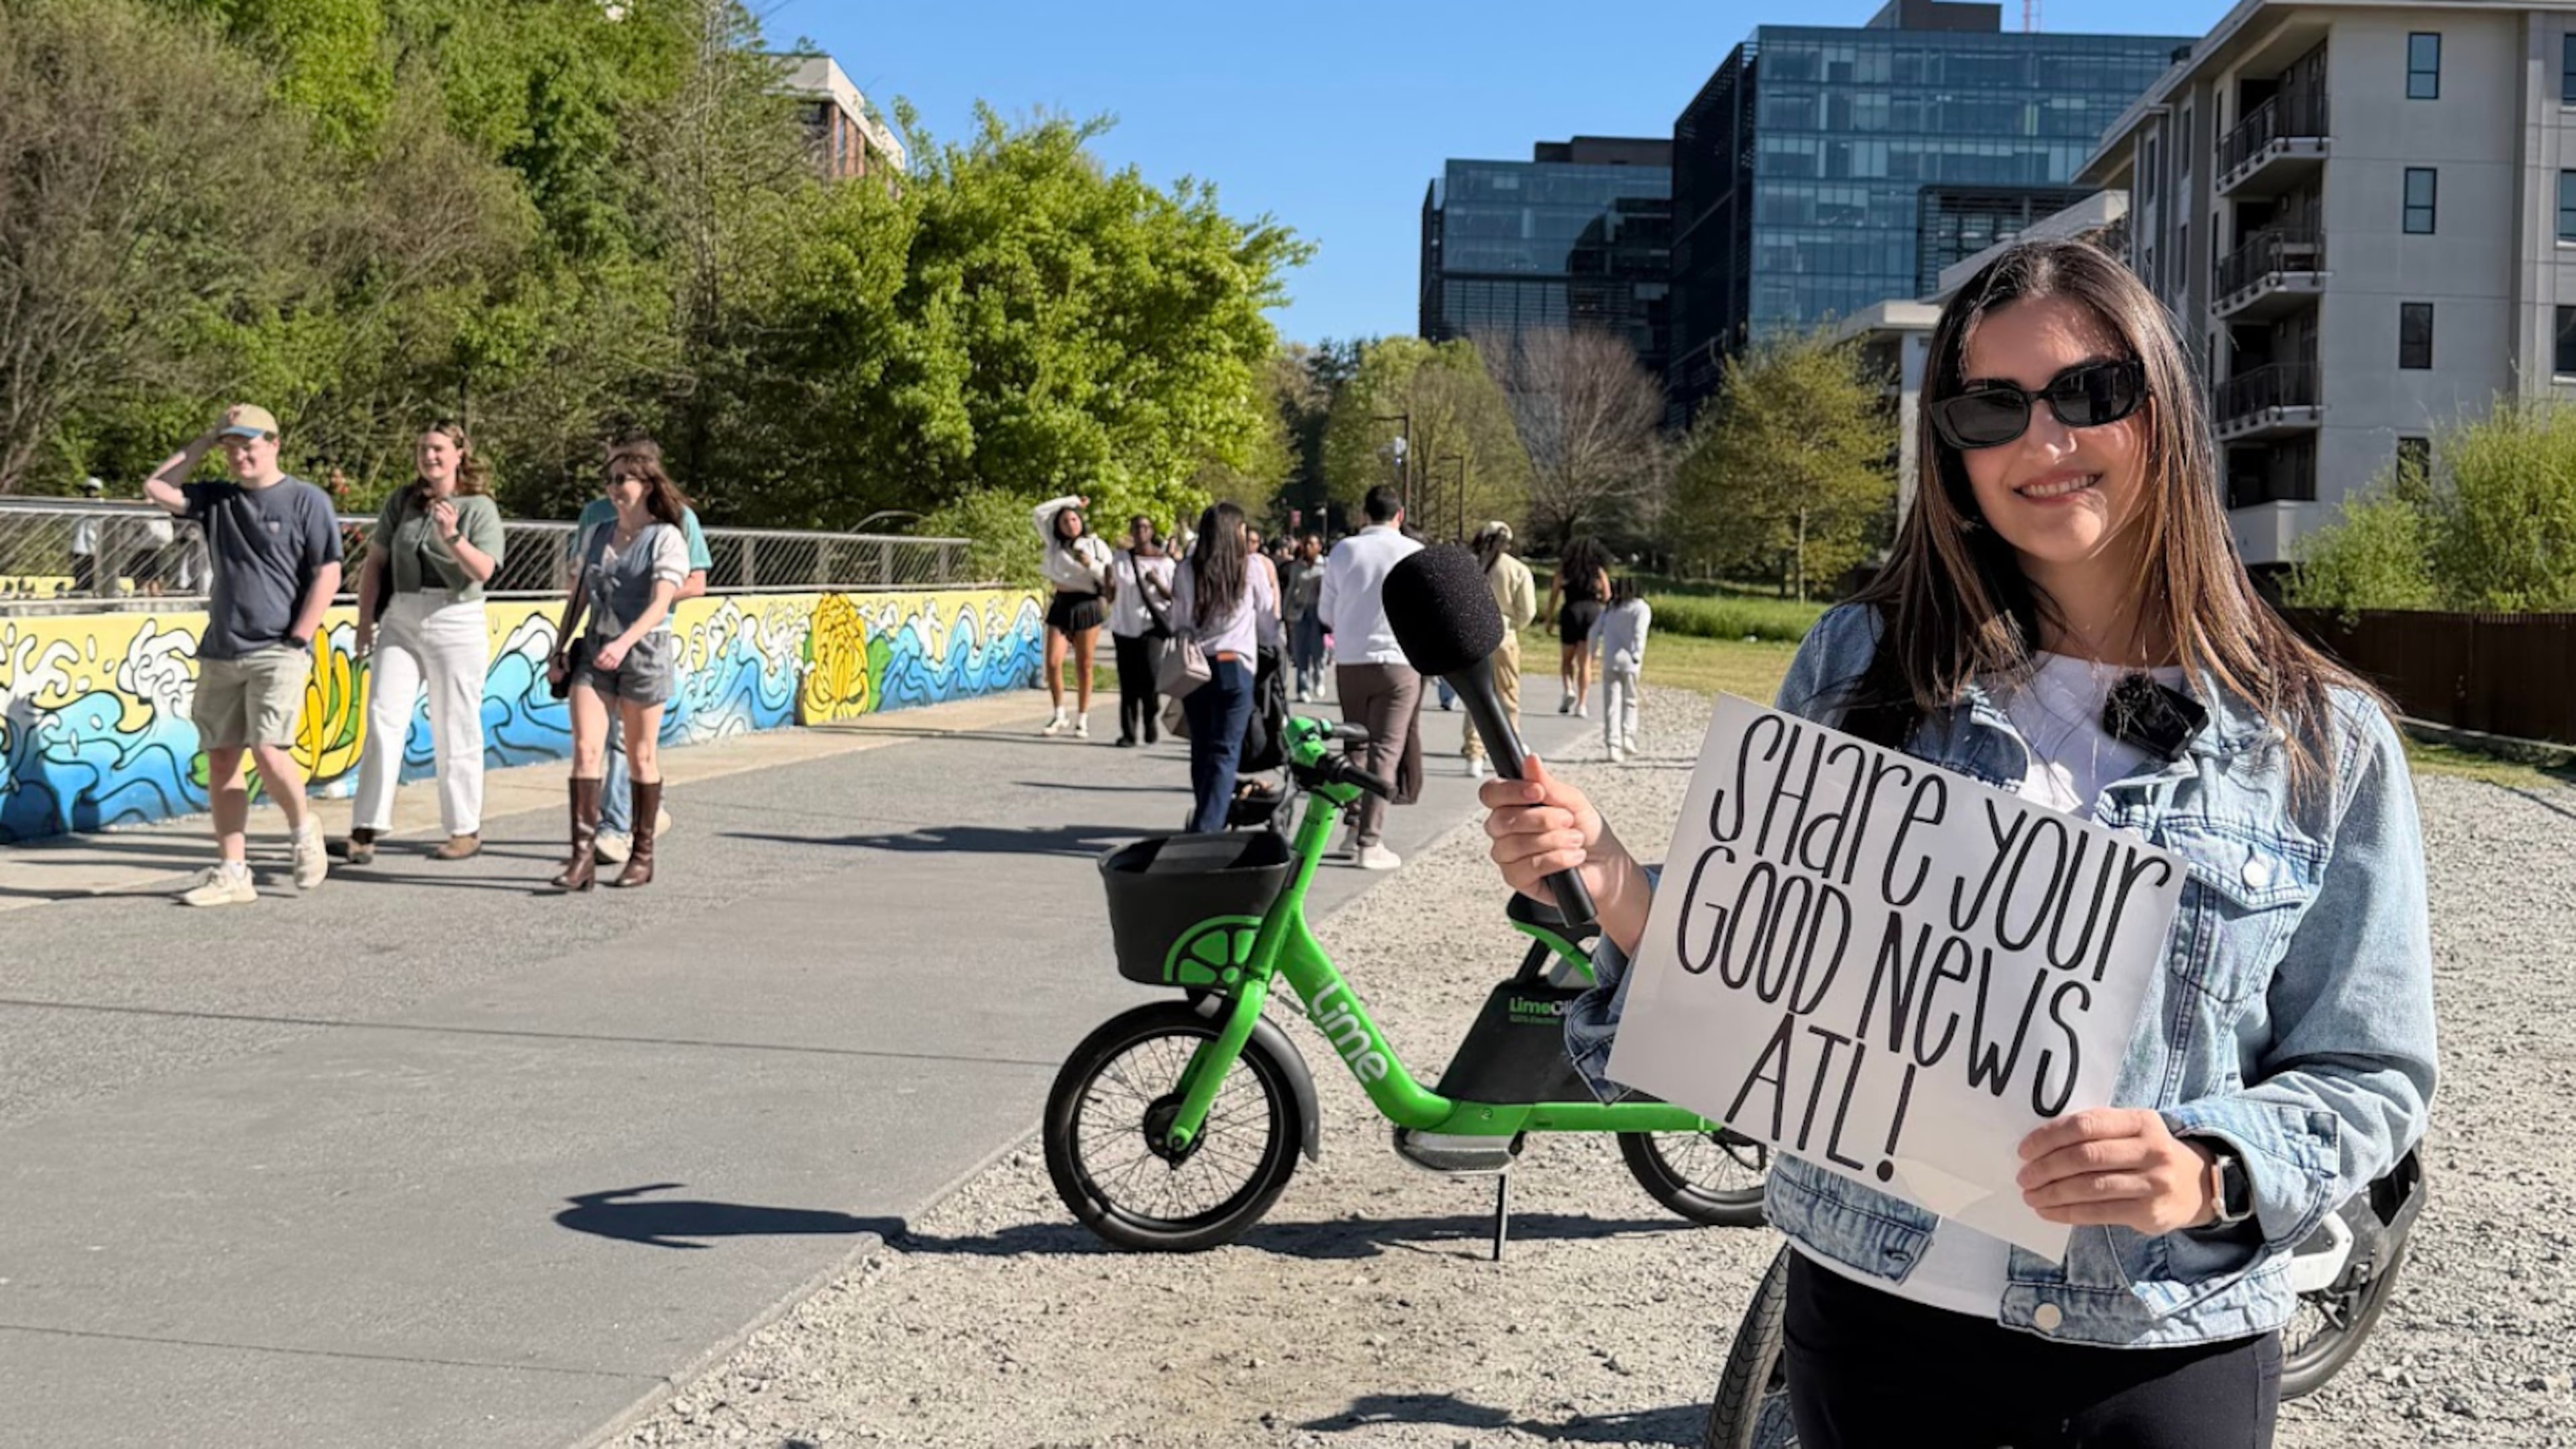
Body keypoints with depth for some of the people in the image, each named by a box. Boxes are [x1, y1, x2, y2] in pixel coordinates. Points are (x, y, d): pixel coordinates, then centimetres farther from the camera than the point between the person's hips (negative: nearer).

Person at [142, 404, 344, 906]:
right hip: (220, 652, 6)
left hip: (278, 652, -6)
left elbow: (327, 575, -5)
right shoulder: (216, 499, 13)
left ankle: (303, 829, 10)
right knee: (220, 760, 4)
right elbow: (156, 488, 5)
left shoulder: (306, 500, -2)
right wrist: (203, 443, 7)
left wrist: (296, 640, -10)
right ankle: (232, 874, 10)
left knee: (267, 751, -18)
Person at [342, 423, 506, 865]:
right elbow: (376, 560, 12)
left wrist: (453, 537, -28)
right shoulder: (401, 501, 9)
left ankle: (466, 831, 14)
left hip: (455, 625, -3)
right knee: (383, 722, -5)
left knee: (455, 731, 3)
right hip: (400, 623, 3)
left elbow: (484, 571, -13)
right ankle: (365, 831, -5)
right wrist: (365, 620, 7)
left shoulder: (480, 508, -1)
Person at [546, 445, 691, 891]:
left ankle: (642, 855, 15)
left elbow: (660, 604, -17)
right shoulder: (597, 535, 12)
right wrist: (558, 650, 10)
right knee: (585, 749, -9)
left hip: (644, 652, -4)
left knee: (641, 757, 4)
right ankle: (583, 855, -12)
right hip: (593, 652, 5)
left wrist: (624, 641, -31)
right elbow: (578, 596, 17)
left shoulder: (666, 538, -6)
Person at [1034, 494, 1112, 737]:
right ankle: (1059, 716, 8)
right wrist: (1072, 501, 10)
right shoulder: (1056, 544, 11)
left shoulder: (1096, 545, 4)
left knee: (1084, 666, 1)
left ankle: (1083, 720, 8)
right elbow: (1039, 514, 8)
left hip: (1087, 607, -2)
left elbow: (1110, 578, 0)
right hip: (1061, 606, 2)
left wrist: (1091, 565, -16)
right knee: (1053, 663, -6)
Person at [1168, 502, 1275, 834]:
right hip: (1234, 666, -3)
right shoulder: (1250, 568, -1)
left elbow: (1178, 623, 5)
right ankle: (1206, 829, -15)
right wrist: (1271, 583, 33)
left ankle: (1207, 823, 22)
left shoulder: (1185, 572, 3)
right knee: (1225, 753, -4)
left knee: (1201, 751, 13)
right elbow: (1267, 608, 13)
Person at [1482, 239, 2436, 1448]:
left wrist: (2209, 1175, -19)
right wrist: (1614, 888, -15)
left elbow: (2368, 1075, 0)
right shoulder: (1862, 665, -1)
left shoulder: (2325, 746, -4)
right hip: (1872, 1316, 2)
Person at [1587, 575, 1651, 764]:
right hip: (1628, 662, -2)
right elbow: (1639, 633, -13)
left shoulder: (1610, 608, 13)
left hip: (1610, 661, 2)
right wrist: (1637, 656, -16)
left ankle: (1613, 745, -5)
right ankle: (1628, 737, 2)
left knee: (1611, 704, 2)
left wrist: (1594, 652, 27)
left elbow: (1595, 631, 11)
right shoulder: (1641, 608, 2)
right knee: (1630, 701, 15)